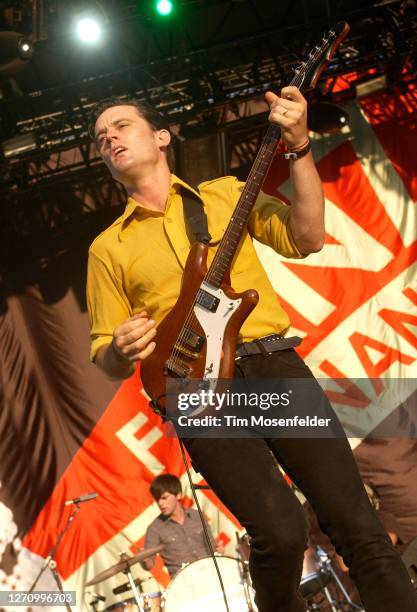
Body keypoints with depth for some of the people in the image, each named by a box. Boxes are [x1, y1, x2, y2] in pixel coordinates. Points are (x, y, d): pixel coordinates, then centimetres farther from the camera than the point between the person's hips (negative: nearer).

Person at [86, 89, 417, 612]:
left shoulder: (224, 192, 17)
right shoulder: (107, 247, 15)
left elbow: (308, 239, 5)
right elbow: (106, 360, 14)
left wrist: (299, 148, -4)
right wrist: (120, 353, -10)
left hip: (274, 364, 1)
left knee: (355, 523, -9)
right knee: (280, 533, -19)